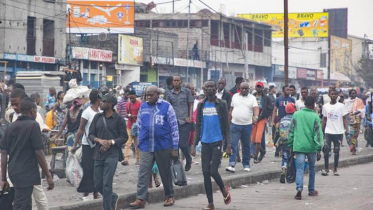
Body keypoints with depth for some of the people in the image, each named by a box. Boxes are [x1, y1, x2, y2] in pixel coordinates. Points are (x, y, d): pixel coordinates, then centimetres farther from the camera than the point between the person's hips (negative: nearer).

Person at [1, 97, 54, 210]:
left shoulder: (11, 127, 9)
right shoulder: (33, 125, -10)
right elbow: (39, 153, -14)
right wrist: (48, 176, -9)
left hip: (14, 173, 7)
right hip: (27, 174, -7)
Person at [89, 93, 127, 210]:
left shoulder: (118, 119, -2)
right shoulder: (97, 117, 9)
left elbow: (124, 137, -1)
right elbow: (90, 135, 8)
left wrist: (111, 142, -15)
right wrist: (100, 140, -11)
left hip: (112, 154, -5)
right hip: (99, 153, 5)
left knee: (107, 184, -10)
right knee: (98, 184, 9)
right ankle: (112, 197, 36)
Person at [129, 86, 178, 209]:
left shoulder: (166, 107, -4)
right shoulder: (143, 107, 7)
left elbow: (174, 127, -3)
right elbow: (139, 126, 15)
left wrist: (175, 147, -5)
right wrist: (140, 143, 13)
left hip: (163, 146, -3)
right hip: (146, 147, 3)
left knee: (166, 173, 10)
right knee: (143, 174, -5)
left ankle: (169, 197, 24)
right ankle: (140, 199, -5)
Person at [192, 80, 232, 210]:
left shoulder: (221, 104, 0)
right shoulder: (201, 105, 9)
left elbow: (226, 125, -1)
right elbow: (198, 126, 12)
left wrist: (228, 144, -7)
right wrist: (195, 144, 7)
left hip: (217, 141, -4)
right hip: (205, 142, 4)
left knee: (213, 171, -11)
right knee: (206, 172, 1)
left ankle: (224, 190, 19)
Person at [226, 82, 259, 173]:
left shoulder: (252, 98, 2)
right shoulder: (235, 96, 8)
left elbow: (256, 108, -13)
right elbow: (231, 110, 13)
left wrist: (255, 116, -33)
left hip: (247, 125, 0)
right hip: (235, 124, 1)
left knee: (246, 146, 9)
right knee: (233, 145, -9)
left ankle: (246, 165, 19)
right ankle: (232, 165, -13)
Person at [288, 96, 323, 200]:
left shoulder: (296, 115, 3)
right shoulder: (315, 117, -5)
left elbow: (291, 131, 7)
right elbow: (318, 134, -8)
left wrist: (291, 145, 17)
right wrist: (319, 149, -7)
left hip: (298, 146, 1)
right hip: (311, 147, -1)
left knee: (300, 168, -4)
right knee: (312, 168, 17)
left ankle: (299, 188, -27)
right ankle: (311, 190, 27)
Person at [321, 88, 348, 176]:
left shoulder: (341, 106, 1)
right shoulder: (325, 106, 6)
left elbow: (344, 118, 0)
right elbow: (324, 119, 12)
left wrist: (346, 129, -12)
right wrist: (321, 131, 7)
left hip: (338, 132, -1)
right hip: (328, 132, 1)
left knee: (336, 151, 5)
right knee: (326, 149, -9)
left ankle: (335, 169, 14)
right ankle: (326, 169, 0)